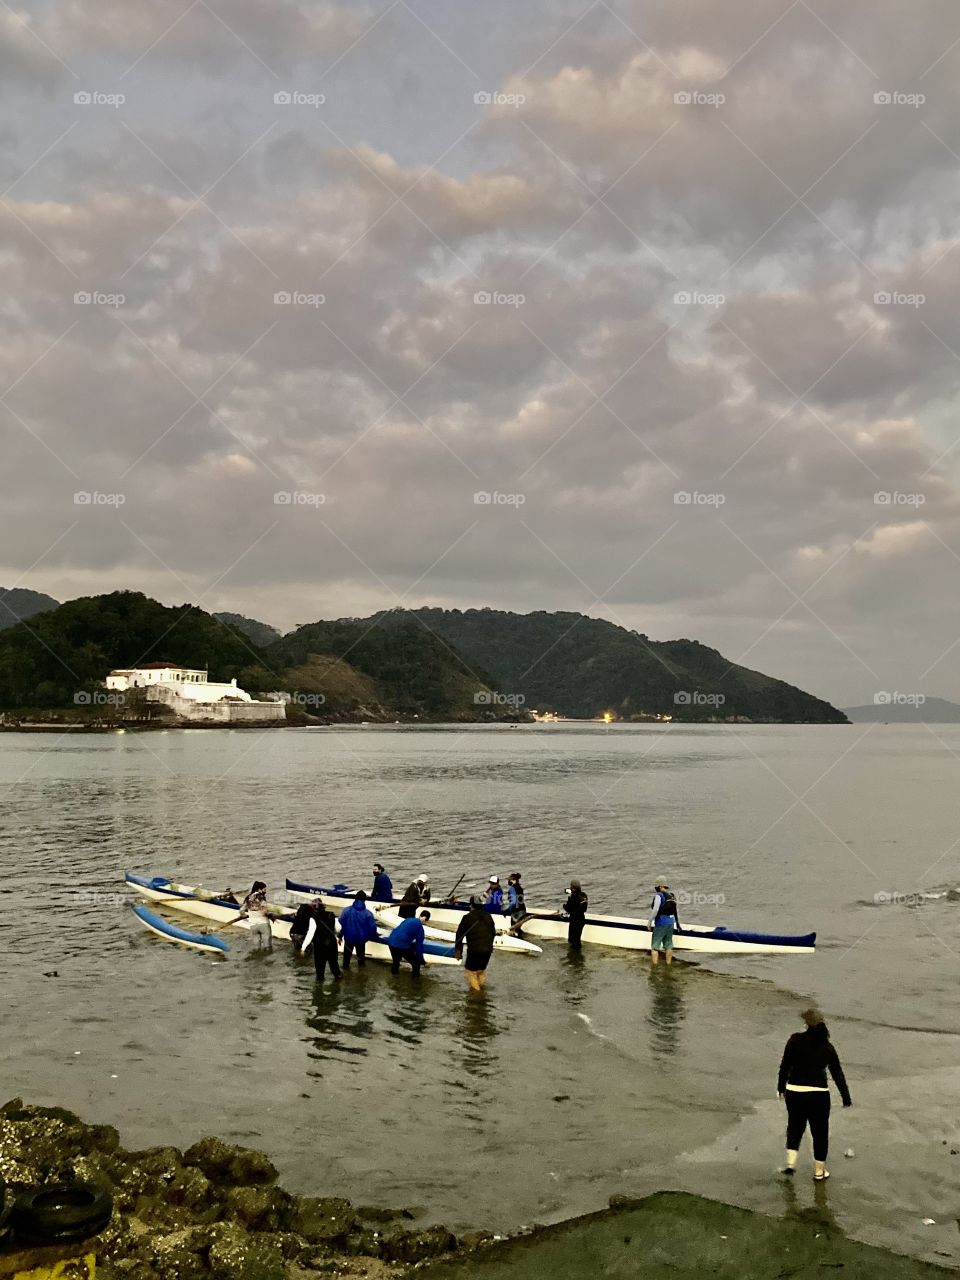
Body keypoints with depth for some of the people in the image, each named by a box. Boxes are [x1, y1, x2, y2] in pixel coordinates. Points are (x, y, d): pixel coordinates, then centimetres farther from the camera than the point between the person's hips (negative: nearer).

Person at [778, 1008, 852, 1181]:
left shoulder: (795, 1040, -5)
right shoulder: (827, 1047, 0)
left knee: (795, 1128, 20)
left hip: (794, 1091, 0)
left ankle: (790, 1163, 9)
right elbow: (838, 1074, 5)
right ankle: (819, 1171, 23)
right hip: (819, 1094, 0)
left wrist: (781, 1087, 10)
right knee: (820, 1132, 15)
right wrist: (846, 1097, 14)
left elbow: (785, 1066, -3)